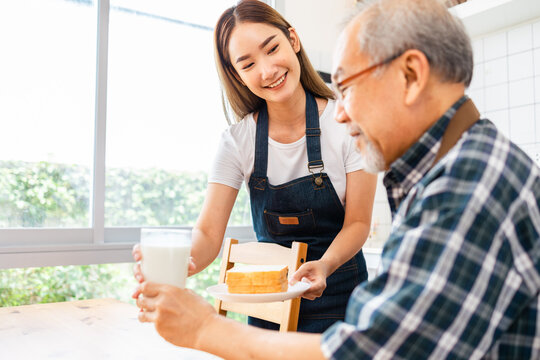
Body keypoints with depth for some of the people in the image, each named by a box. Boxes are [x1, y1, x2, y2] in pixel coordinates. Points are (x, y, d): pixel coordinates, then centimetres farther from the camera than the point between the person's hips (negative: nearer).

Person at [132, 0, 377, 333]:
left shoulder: (348, 122, -14)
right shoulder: (238, 141, -9)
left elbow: (358, 222, -11)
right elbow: (208, 233, -13)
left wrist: (324, 265, -30)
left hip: (336, 292, -1)